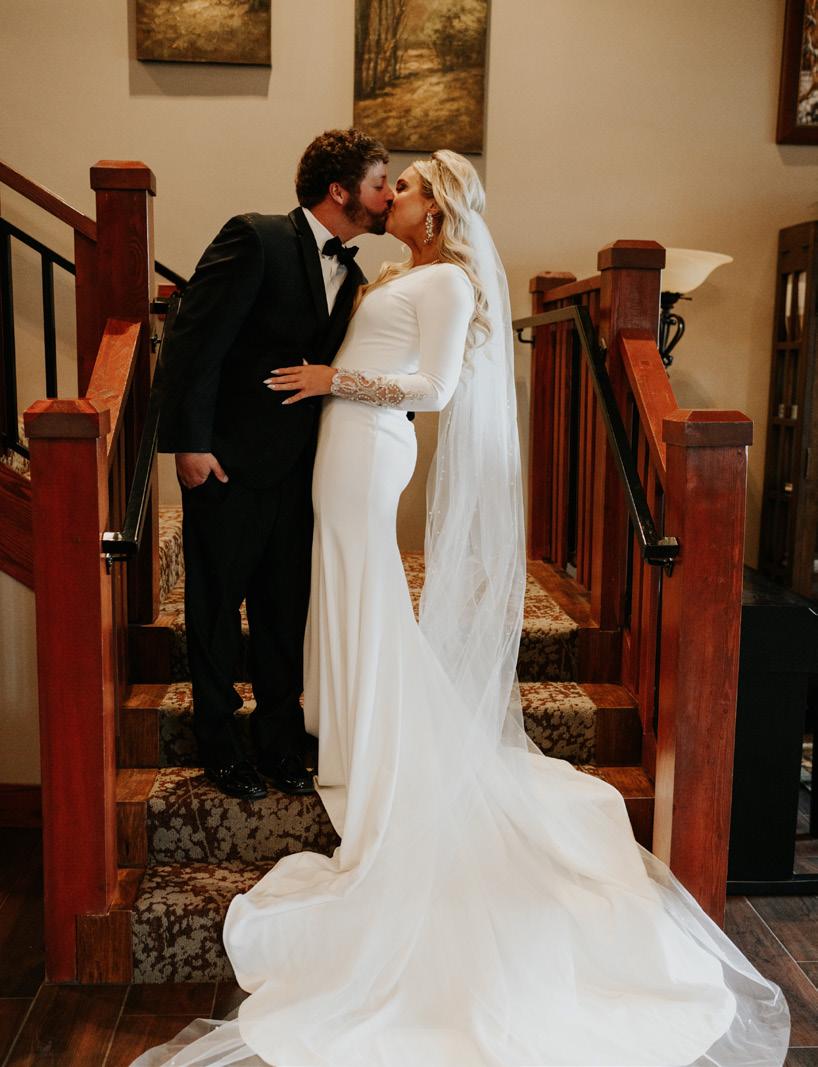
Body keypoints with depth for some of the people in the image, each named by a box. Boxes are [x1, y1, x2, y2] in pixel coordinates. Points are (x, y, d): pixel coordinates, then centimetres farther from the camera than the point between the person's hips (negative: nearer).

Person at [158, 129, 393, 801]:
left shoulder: (350, 274, 9)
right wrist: (191, 441, -19)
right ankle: (220, 746, 25)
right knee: (217, 606, 9)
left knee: (286, 610, 11)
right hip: (225, 461, -6)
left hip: (297, 466, 6)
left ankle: (281, 744, 26)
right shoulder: (255, 239, -13)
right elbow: (194, 341, -16)